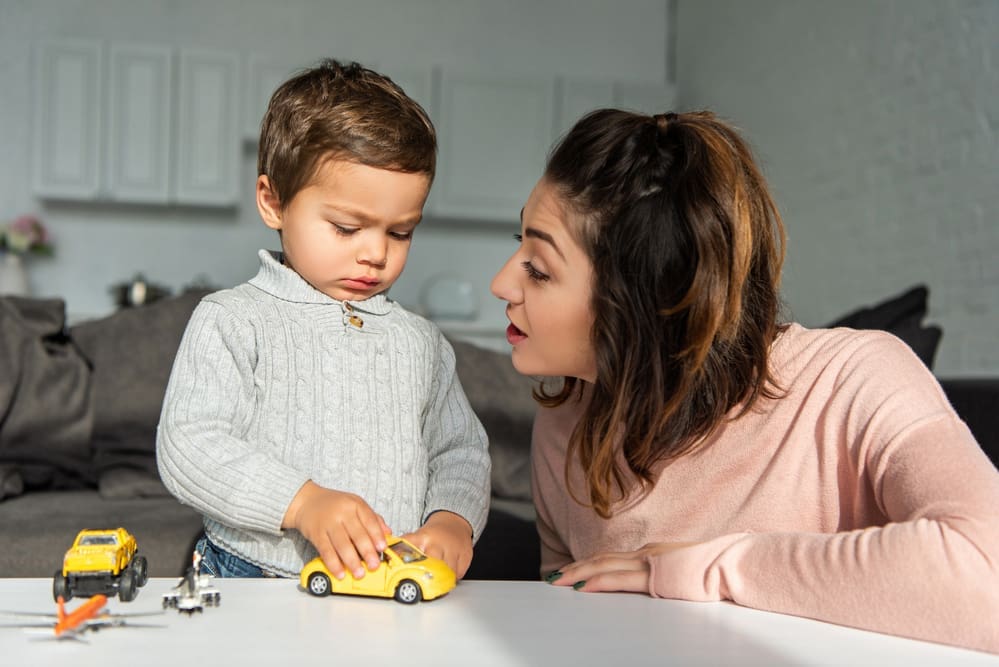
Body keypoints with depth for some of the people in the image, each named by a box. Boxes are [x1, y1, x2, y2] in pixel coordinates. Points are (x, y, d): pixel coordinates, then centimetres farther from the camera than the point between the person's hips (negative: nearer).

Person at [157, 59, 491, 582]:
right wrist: (302, 501, -22)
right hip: (251, 595, -7)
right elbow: (188, 446, -9)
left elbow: (460, 451, 19)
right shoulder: (231, 323, 1)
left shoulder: (420, 343, 15)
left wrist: (454, 519, -3)